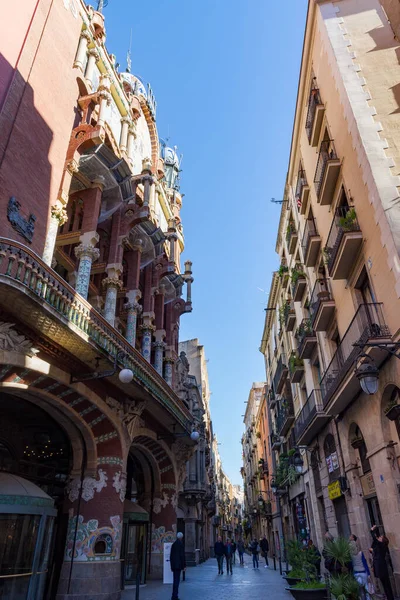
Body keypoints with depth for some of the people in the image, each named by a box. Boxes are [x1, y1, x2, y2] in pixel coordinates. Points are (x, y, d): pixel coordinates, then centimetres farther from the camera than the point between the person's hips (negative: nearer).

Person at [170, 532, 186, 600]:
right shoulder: (181, 544, -12)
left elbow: (171, 556, 14)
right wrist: (184, 565, -8)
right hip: (178, 565, -7)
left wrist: (172, 566, 21)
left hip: (174, 565, 7)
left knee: (175, 580, 15)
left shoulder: (173, 544, 10)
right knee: (176, 580, -3)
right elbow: (182, 555, -14)